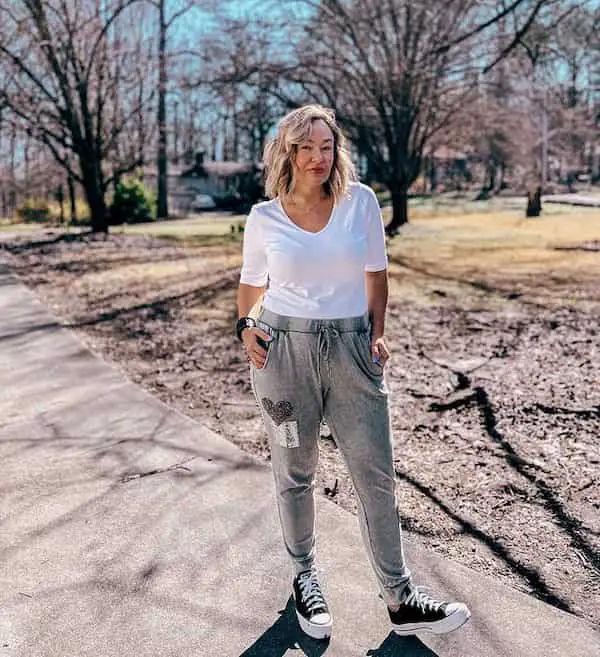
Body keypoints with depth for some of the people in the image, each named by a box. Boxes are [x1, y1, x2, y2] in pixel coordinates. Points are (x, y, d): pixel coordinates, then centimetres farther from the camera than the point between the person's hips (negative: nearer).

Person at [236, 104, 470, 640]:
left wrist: (377, 333, -1)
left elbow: (375, 274, 8)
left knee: (376, 474, 3)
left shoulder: (361, 201, 1)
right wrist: (245, 326, -5)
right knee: (295, 473, 11)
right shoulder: (264, 217, 1)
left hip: (351, 347, 1)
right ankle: (304, 577, 32)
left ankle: (401, 600, 16)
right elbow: (251, 284, 13)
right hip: (284, 349, 0)